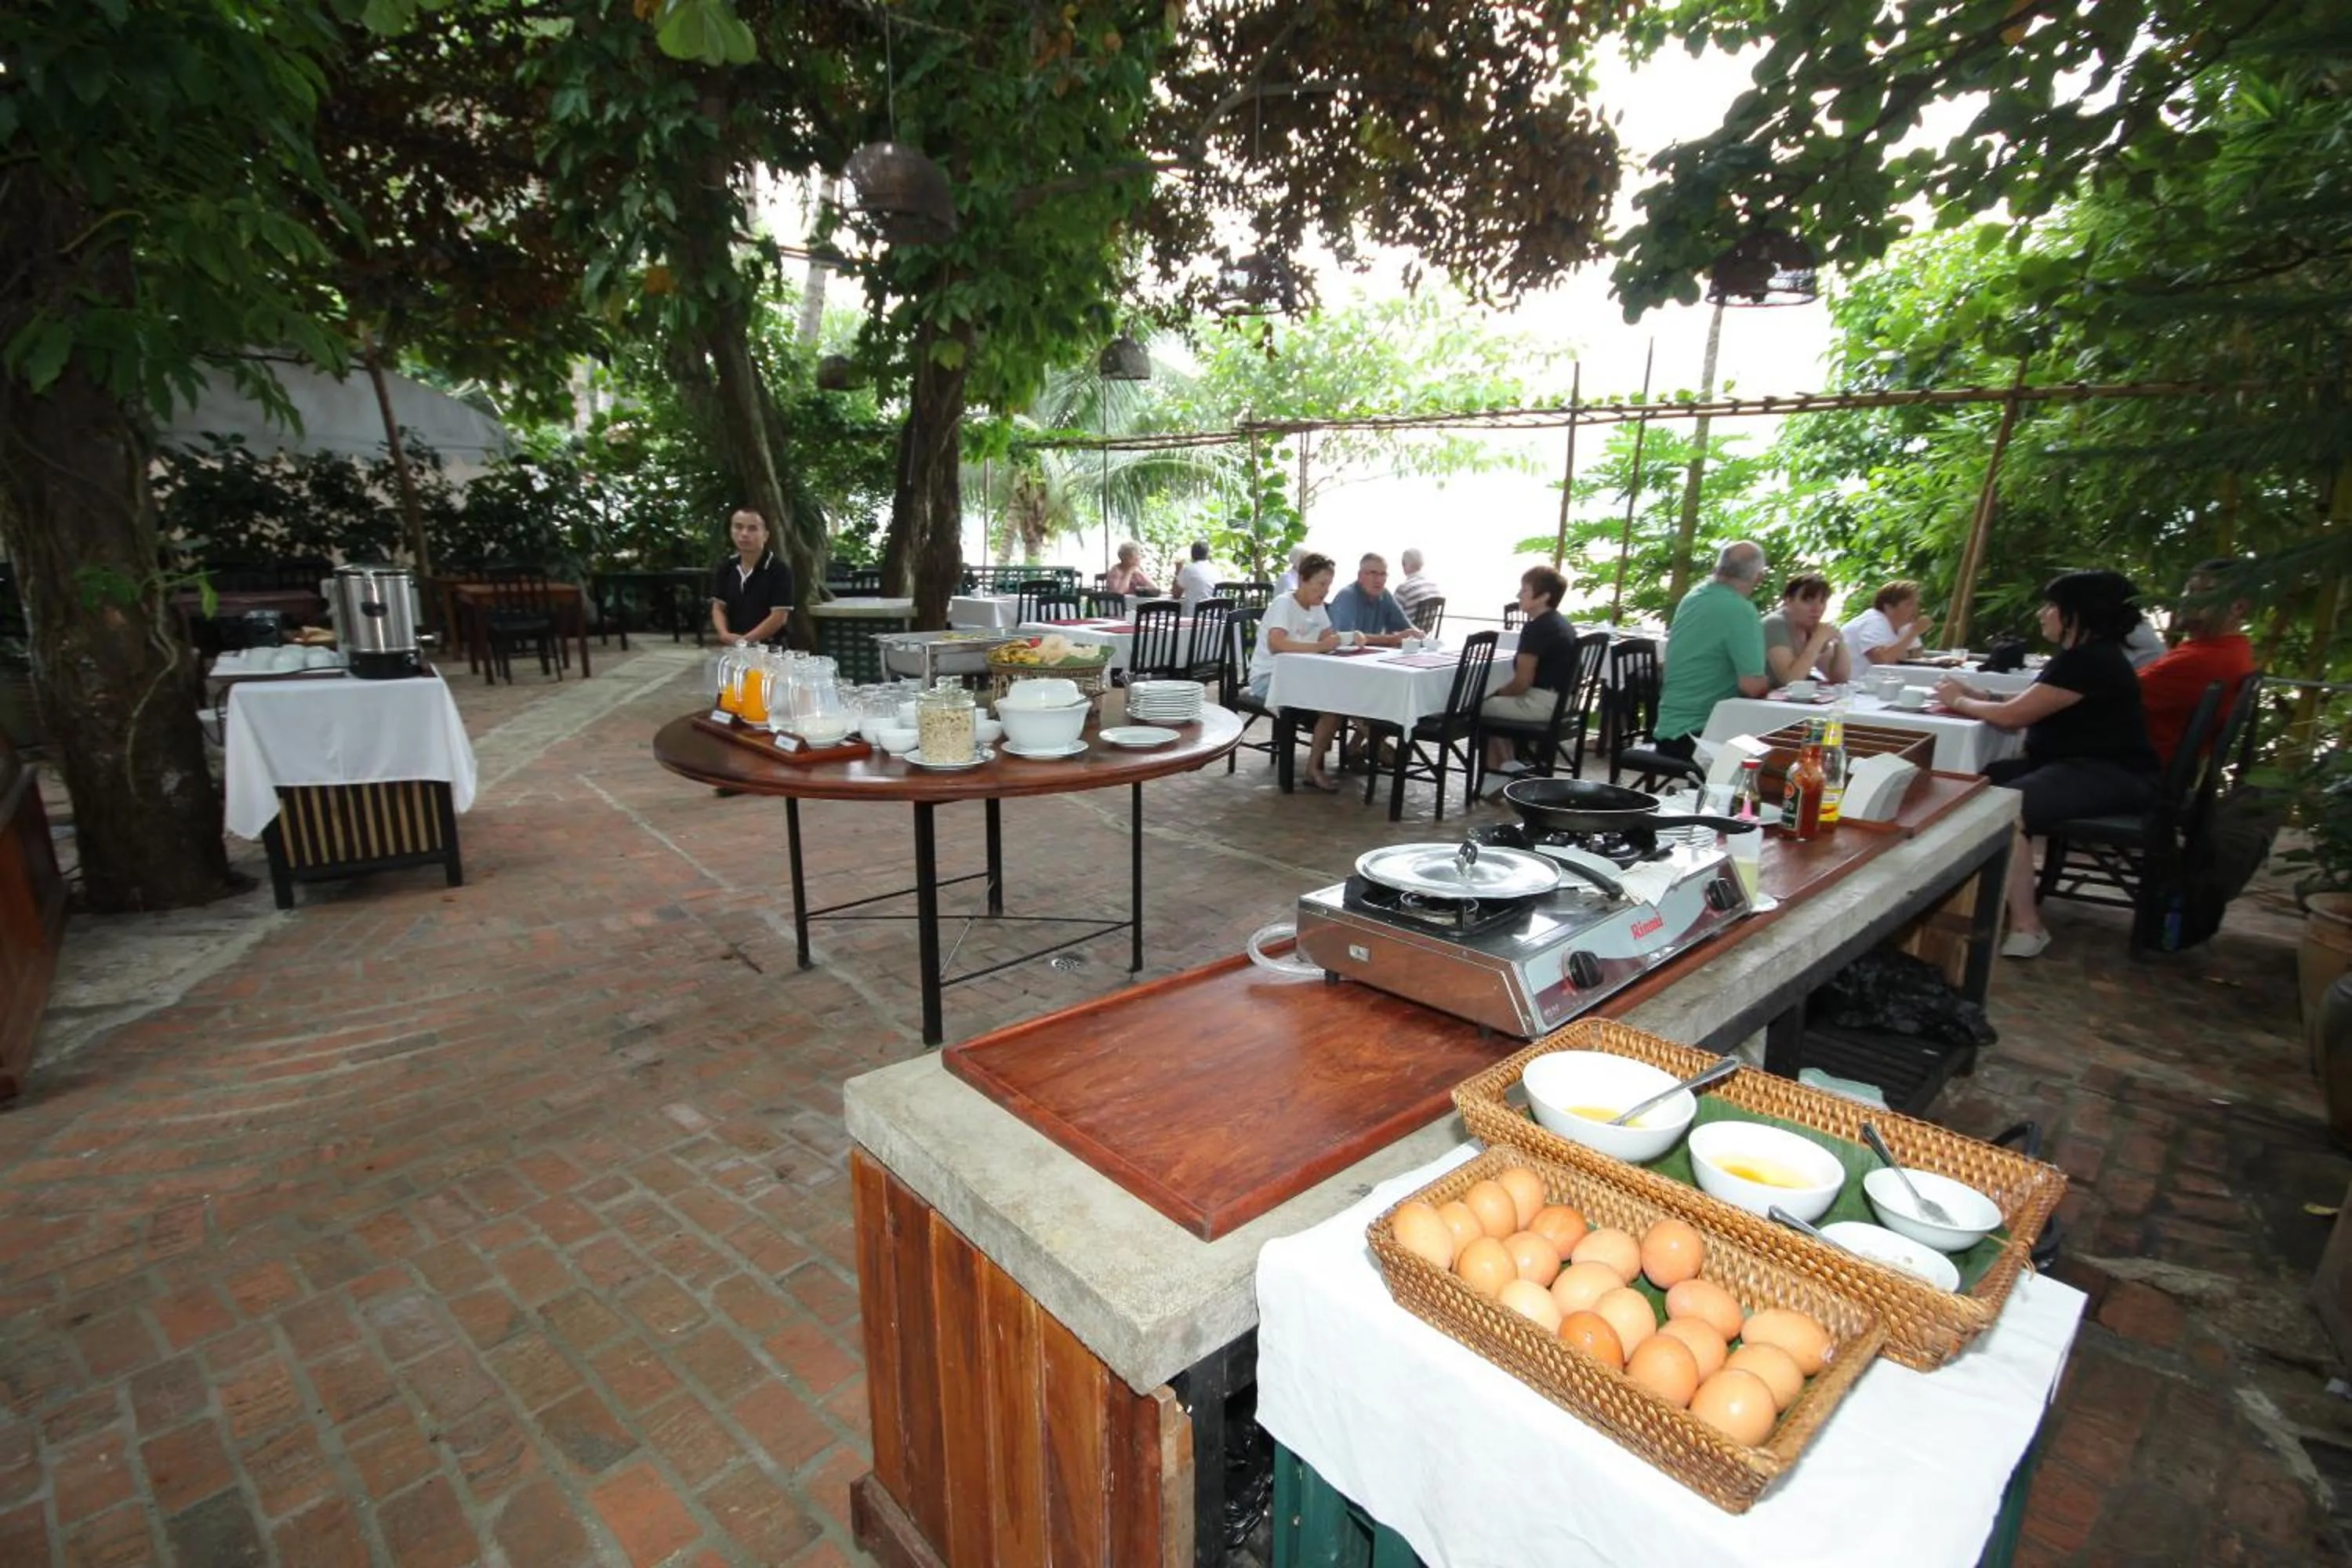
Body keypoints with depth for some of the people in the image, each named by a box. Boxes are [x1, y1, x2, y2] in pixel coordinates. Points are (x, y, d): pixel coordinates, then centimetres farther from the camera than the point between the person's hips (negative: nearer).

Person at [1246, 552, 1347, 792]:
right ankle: (1314, 768, -13)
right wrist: (1319, 646, -33)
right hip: (1267, 679, -8)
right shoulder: (1284, 603, -15)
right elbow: (1276, 644, -32)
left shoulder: (1317, 607, 10)